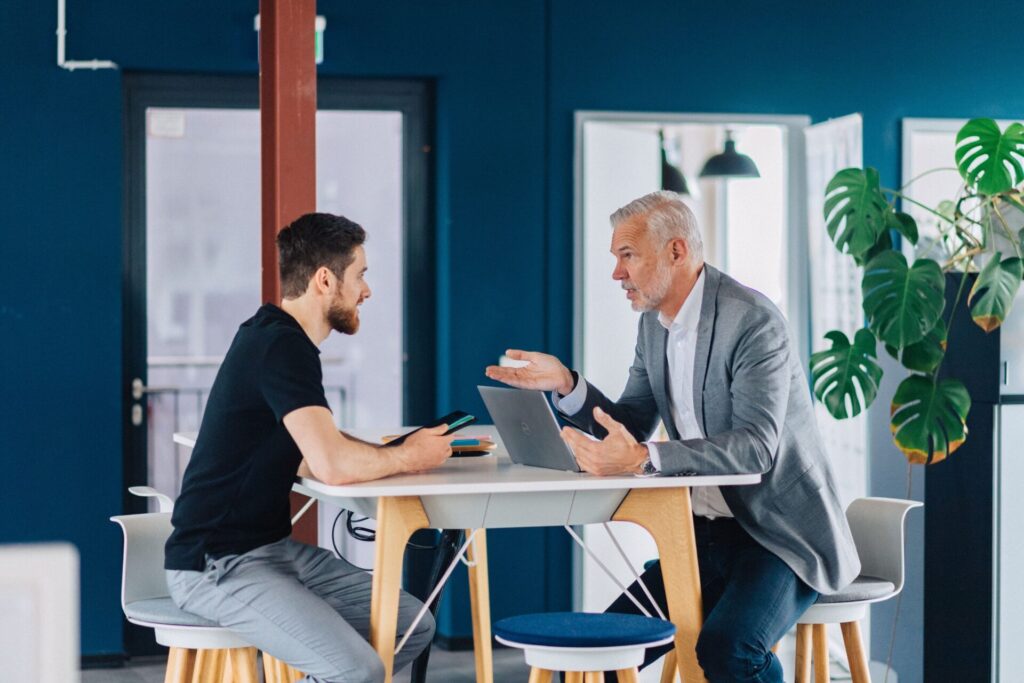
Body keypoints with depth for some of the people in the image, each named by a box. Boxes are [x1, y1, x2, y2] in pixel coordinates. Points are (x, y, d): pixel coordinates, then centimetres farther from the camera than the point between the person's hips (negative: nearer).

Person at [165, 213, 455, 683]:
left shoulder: (275, 338, 13)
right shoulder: (282, 347, -19)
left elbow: (317, 452, 19)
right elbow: (333, 465, -29)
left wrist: (397, 452, 4)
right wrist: (408, 457, -10)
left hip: (273, 549, 10)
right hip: (219, 565, -10)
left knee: (414, 625, 6)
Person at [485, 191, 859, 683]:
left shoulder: (753, 321, -19)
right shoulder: (654, 322, 7)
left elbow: (756, 446, -28)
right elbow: (631, 429, 12)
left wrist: (645, 458, -40)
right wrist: (565, 384, -5)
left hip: (779, 536, -8)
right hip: (707, 534, 8)